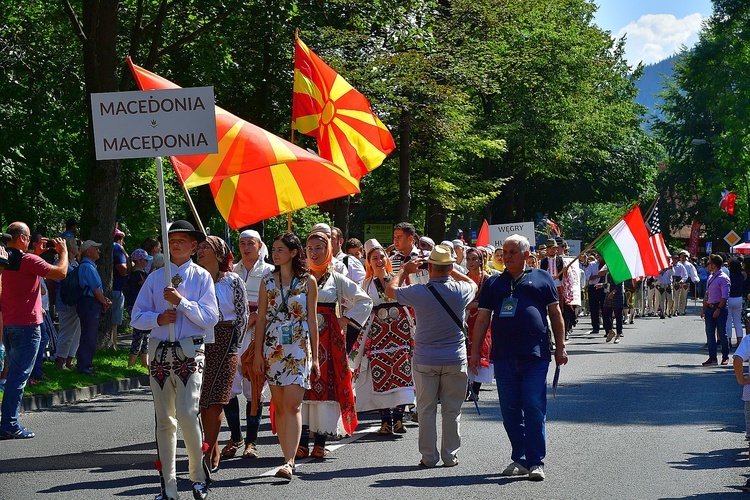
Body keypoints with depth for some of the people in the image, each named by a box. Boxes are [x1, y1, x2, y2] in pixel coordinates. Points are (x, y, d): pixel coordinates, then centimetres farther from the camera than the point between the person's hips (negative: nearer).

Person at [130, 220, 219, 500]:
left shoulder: (202, 277, 4)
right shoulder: (156, 277, 12)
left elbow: (210, 318, -6)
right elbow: (137, 317, 10)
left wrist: (181, 301, -13)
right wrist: (158, 318, -8)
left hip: (190, 352, -3)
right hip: (160, 351, 3)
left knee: (186, 413, -16)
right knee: (164, 420, 4)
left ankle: (199, 474, 4)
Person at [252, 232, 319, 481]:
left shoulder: (308, 281, 2)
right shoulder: (268, 280, 9)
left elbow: (312, 320, 4)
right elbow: (261, 318, 10)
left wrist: (315, 356, 3)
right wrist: (258, 353, 4)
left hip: (299, 348, -3)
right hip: (273, 347, 3)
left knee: (292, 405, -14)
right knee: (279, 406, 4)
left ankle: (289, 462, -20)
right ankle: (289, 459, 12)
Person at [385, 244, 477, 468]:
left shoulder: (419, 292, -13)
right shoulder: (460, 290, -8)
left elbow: (390, 289, 6)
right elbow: (473, 284, 19)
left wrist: (404, 269, 18)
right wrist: (452, 271, 20)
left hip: (425, 361, -1)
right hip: (455, 360, 1)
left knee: (426, 409, 7)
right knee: (452, 410, 9)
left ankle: (428, 456, 9)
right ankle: (450, 456, 12)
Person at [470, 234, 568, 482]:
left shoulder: (541, 278, 8)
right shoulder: (493, 283, 15)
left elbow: (555, 314, 9)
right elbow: (482, 319, 15)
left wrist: (560, 347, 3)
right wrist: (475, 351, 9)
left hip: (535, 356, -3)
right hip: (503, 356, 3)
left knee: (534, 409, -7)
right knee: (510, 410, 5)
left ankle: (536, 461, -3)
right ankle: (519, 459, 15)